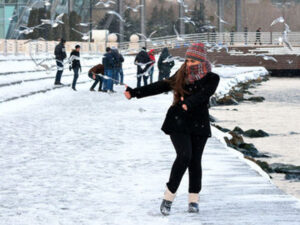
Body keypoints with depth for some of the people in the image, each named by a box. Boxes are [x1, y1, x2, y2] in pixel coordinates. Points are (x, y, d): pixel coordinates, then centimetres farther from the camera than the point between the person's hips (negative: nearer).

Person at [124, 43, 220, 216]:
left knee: (195, 161, 1)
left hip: (199, 125, 0)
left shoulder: (211, 79, -3)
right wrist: (135, 93, -2)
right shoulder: (181, 75, 6)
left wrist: (189, 103, -42)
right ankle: (168, 197, -11)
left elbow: (203, 94, -22)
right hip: (178, 123, 0)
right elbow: (161, 86, 4)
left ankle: (194, 200, 14)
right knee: (184, 156, -17)